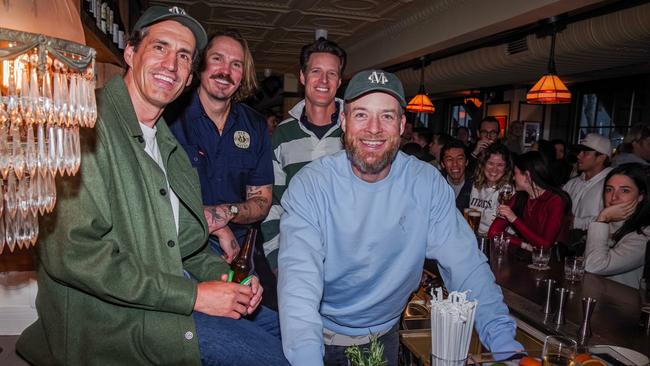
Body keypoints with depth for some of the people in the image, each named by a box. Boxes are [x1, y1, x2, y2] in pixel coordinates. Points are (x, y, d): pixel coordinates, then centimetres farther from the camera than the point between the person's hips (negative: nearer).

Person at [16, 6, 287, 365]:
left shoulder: (168, 144, 12)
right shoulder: (88, 124, -15)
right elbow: (74, 252, -24)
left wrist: (222, 275, -2)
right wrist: (193, 294, -22)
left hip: (174, 291, 8)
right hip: (116, 318, -8)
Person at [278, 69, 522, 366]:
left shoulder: (428, 183, -14)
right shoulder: (310, 185, -21)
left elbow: (465, 265, -16)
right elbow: (299, 279, -30)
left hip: (385, 332, 3)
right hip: (323, 334, -2)